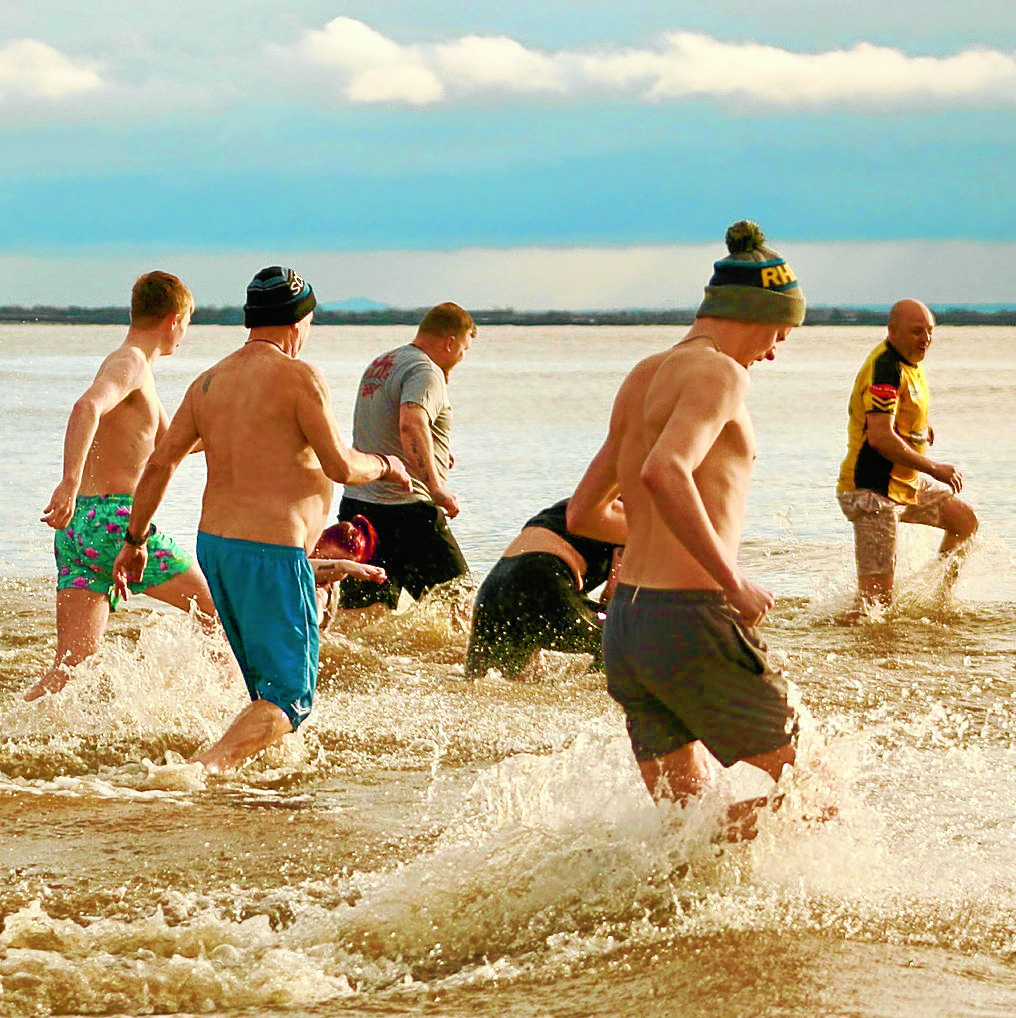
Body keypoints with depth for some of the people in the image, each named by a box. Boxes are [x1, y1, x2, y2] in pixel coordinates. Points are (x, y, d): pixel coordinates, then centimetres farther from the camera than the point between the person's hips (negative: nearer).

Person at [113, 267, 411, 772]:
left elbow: (160, 463, 9)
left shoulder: (209, 381, 10)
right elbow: (341, 466, -15)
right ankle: (208, 765, -25)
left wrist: (134, 541, 17)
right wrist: (385, 464, 6)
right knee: (290, 697, -6)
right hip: (272, 553, -8)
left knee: (268, 686, 23)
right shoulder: (298, 376, -12)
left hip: (214, 543, 8)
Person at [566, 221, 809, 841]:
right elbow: (663, 473, -28)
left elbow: (584, 514, 25)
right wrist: (734, 582, -22)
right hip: (691, 621, -8)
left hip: (625, 627, 8)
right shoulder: (719, 373, -9)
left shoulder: (643, 377, 18)